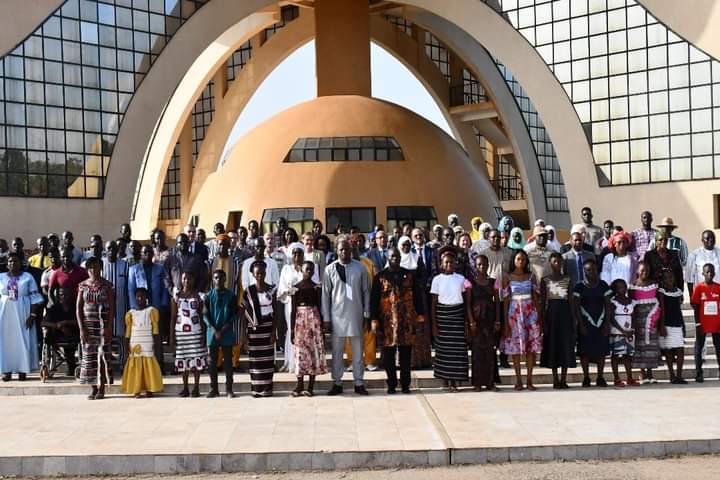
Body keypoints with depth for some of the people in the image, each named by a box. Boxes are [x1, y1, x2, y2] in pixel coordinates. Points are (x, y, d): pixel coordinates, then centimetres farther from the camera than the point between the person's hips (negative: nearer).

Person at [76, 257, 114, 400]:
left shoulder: (106, 285, 0)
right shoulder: (83, 285, 6)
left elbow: (112, 307, -2)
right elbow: (79, 307, 4)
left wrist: (109, 327, -11)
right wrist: (81, 328, -5)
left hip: (103, 325, -2)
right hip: (88, 325, 2)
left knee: (103, 355, -4)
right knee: (89, 355, 2)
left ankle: (101, 388, 1)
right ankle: (94, 388, 8)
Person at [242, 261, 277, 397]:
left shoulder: (271, 290, 1)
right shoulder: (248, 291, 0)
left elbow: (274, 311, 1)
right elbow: (245, 313, 3)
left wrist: (274, 331, -5)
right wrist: (244, 334, -2)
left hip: (267, 327, 0)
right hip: (254, 328, 0)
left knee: (268, 358, 2)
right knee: (255, 358, 2)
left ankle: (266, 388, 8)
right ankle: (256, 389, 8)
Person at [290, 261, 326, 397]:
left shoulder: (317, 287, 5)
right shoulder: (296, 287, 3)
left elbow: (319, 307, 6)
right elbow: (293, 309, 3)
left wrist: (322, 327, 2)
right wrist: (292, 329, 0)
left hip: (314, 319, 0)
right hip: (300, 319, 0)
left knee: (314, 350, 0)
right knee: (300, 351, 0)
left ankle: (311, 386, 5)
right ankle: (300, 385, 8)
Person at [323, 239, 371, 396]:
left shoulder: (360, 268, 0)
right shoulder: (330, 269, -1)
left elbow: (366, 292, 5)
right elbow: (325, 294, 2)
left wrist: (366, 314, 2)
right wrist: (326, 318, -1)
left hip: (356, 315, 0)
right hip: (337, 315, 0)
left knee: (358, 351, 7)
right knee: (336, 351, 6)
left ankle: (359, 383, 15)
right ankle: (337, 383, 15)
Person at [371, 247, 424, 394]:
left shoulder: (409, 275, 8)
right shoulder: (380, 277, 2)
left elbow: (417, 295, 10)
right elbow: (374, 299, 1)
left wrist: (420, 314, 4)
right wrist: (374, 319, -5)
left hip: (407, 320, 1)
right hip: (388, 320, -1)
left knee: (406, 355, 5)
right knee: (388, 354, 2)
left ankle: (405, 384, 14)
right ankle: (391, 384, 13)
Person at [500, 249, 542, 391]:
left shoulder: (531, 276, 6)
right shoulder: (507, 277, 0)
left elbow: (536, 298, 6)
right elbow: (505, 300, -1)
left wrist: (539, 317, 1)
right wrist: (506, 322, -5)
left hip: (530, 313, 2)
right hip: (514, 313, -2)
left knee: (531, 346, -1)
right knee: (515, 347, -1)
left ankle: (530, 380, 5)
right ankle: (518, 380, 6)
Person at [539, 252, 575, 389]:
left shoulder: (567, 279, 6)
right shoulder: (545, 280, 2)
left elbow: (570, 300, 7)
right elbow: (542, 302, 1)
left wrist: (572, 320, 2)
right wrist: (543, 321, -6)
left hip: (565, 313, 1)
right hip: (552, 313, -1)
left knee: (566, 345, 0)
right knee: (553, 344, 0)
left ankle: (563, 379, 6)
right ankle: (555, 380, 6)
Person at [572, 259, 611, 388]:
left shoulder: (603, 285, 6)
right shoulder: (579, 287, -1)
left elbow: (607, 305, 5)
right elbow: (576, 307, -3)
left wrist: (607, 323, -2)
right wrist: (581, 324, -10)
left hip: (601, 322, 2)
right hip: (586, 322, -2)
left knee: (602, 350, 2)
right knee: (585, 350, -3)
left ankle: (600, 377, 10)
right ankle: (586, 378, 4)